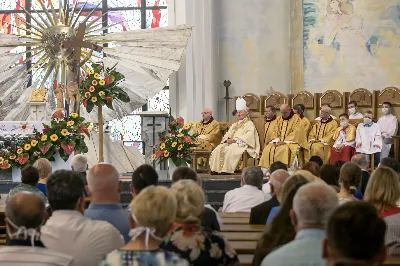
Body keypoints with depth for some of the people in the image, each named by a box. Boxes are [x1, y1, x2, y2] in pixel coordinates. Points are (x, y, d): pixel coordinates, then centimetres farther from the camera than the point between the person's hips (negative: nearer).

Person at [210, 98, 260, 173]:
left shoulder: (249, 124, 7)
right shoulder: (234, 125, 30)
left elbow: (249, 136, -10)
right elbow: (228, 134, 21)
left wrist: (235, 140, -18)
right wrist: (227, 139, -4)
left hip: (242, 144, -7)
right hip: (230, 143, 7)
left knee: (230, 150, -36)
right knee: (218, 149, -21)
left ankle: (227, 170, -38)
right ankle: (217, 169, -27)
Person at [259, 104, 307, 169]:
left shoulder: (296, 119, -3)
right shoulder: (278, 119, 15)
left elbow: (296, 133, -12)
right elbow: (275, 132, 12)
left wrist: (285, 141, -20)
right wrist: (277, 141, -8)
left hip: (291, 142, -5)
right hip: (279, 142, 5)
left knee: (284, 149, -37)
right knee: (267, 149, -21)